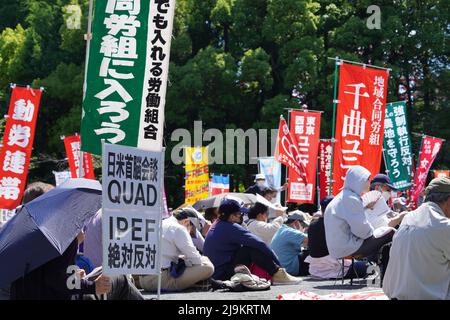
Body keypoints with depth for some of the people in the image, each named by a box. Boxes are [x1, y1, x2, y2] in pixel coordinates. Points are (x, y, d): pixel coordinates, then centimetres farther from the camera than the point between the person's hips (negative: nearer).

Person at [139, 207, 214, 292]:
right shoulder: (178, 229, -7)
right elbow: (196, 259, -6)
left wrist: (182, 258, 20)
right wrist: (204, 259, 14)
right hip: (162, 280, -9)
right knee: (208, 267, -8)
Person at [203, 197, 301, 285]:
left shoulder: (217, 225, 12)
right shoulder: (231, 228, -18)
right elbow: (259, 243, -20)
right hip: (223, 274, -10)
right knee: (252, 249, -19)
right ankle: (277, 274, -11)